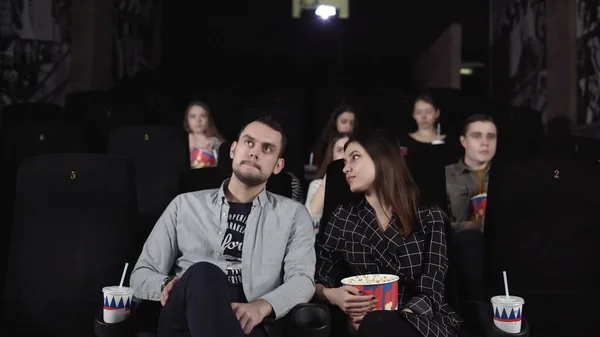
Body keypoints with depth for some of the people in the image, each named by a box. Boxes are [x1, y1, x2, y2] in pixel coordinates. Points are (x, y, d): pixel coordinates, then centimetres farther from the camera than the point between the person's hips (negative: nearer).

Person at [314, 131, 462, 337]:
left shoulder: (429, 216, 0)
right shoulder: (343, 218, 5)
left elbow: (430, 293, -7)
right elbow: (316, 281, 6)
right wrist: (331, 295, -18)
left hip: (423, 320, -2)